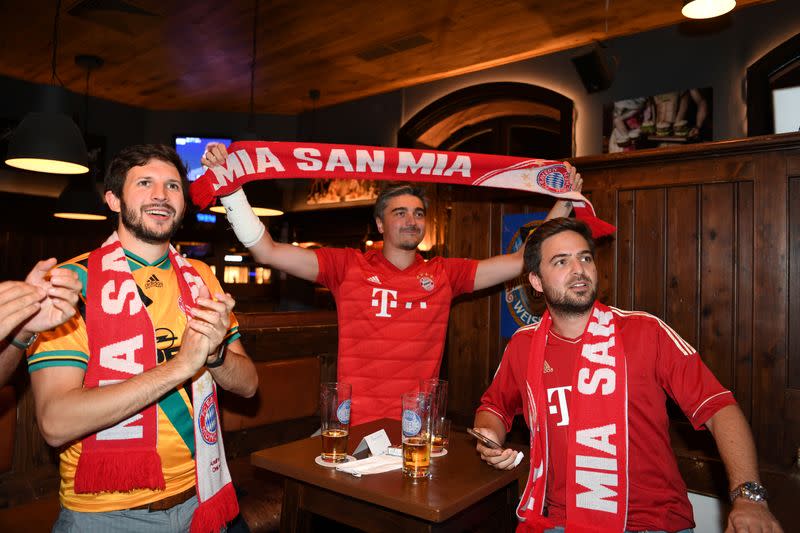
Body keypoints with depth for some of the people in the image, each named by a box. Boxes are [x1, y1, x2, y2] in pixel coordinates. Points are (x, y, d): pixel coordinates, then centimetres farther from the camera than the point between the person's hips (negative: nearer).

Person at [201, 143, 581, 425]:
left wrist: (564, 201, 1)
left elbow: (521, 260, 4)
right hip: (355, 424, -1)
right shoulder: (348, 265, 0)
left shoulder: (444, 273, 4)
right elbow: (268, 251, -5)